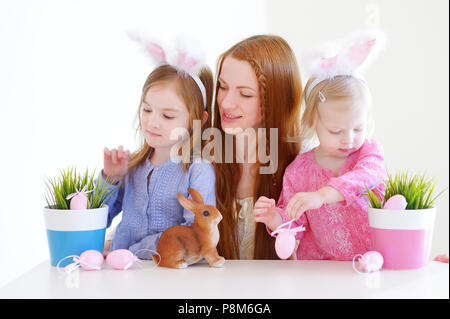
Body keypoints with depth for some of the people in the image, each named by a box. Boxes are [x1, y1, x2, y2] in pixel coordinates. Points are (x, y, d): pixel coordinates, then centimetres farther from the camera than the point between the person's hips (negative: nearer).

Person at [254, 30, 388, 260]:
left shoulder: (368, 151, 1)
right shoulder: (299, 170, 2)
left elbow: (364, 177, -23)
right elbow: (295, 227, 8)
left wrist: (321, 195, -37)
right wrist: (275, 218, -14)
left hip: (374, 258, -1)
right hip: (321, 264, 1)